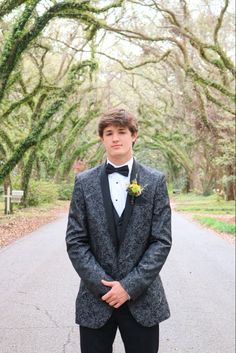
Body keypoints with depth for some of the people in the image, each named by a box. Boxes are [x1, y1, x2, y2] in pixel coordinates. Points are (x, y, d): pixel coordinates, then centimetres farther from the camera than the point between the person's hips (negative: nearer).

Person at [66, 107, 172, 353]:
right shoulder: (84, 182, 1)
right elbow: (75, 241, -1)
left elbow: (162, 240, -4)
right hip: (95, 297, 1)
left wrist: (130, 286, -11)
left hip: (142, 299, 0)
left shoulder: (155, 181, -1)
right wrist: (102, 285, -10)